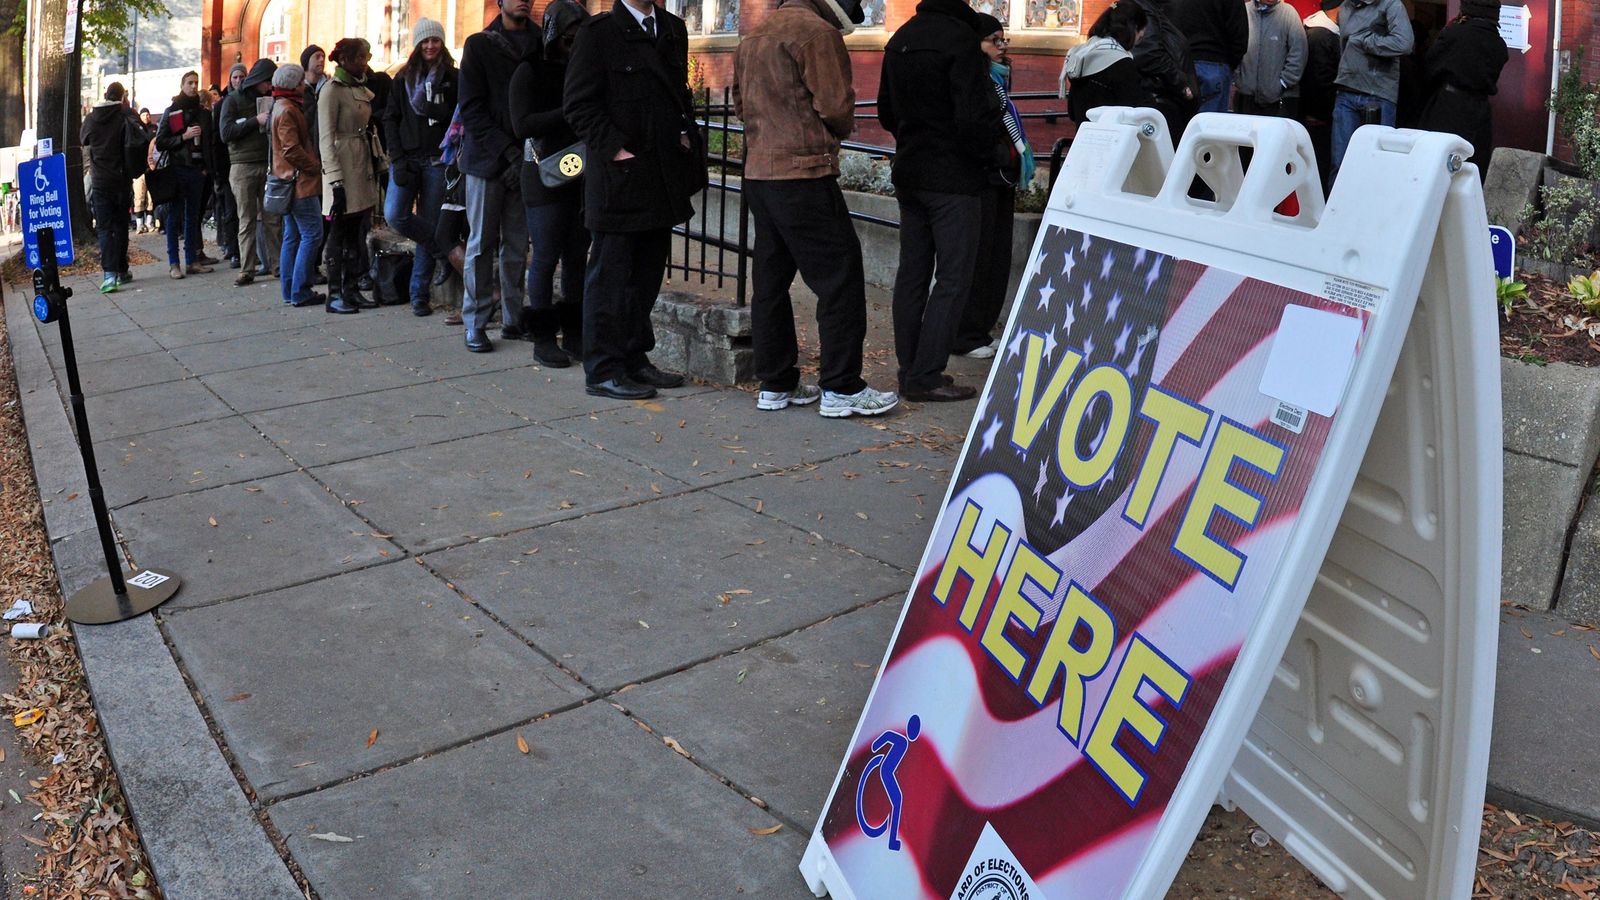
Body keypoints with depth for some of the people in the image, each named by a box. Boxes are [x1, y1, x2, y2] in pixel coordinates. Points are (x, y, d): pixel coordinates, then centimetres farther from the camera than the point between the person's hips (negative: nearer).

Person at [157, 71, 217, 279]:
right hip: (177, 169, -4)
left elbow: (209, 140, 18)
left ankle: (192, 261, 12)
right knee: (175, 216, -3)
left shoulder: (203, 113, 14)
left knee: (193, 216, 8)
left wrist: (206, 167, 7)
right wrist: (184, 136, -14)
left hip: (197, 170, 4)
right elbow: (160, 143, -4)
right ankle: (174, 263, -3)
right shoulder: (171, 112, 1)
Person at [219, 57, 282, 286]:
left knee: (272, 218, 0)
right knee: (247, 220, -2)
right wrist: (256, 121, -15)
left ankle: (277, 264, 4)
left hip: (268, 164, 3)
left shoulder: (268, 98, 14)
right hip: (243, 166, -3)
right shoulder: (233, 100, 2)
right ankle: (247, 269, -1)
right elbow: (226, 132, -9)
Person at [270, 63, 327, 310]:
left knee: (292, 235, 12)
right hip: (299, 182, -11)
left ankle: (290, 291, 15)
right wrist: (316, 167, -11)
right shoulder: (287, 110, -15)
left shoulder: (282, 107, 18)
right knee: (312, 234, -9)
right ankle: (300, 292, -9)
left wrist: (315, 166, 15)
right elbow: (292, 149, -21)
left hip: (289, 181, 11)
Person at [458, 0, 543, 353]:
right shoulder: (479, 45, 2)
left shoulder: (538, 46, 12)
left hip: (523, 161, 3)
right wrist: (508, 152, -15)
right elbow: (472, 109, -5)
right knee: (482, 244, 0)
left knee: (517, 245, 5)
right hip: (486, 159, -3)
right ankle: (475, 323, 5)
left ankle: (513, 319, 11)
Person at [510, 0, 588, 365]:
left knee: (577, 257, 6)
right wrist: (569, 113, -21)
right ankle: (543, 338, 3)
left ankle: (573, 334, 14)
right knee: (545, 259, -3)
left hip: (582, 176, 5)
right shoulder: (530, 72, -1)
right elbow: (522, 125, -13)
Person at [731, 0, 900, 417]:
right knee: (840, 278, -3)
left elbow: (741, 105, 21)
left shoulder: (753, 37, 17)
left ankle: (775, 384, 16)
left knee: (771, 279, 11)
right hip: (804, 174, -9)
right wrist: (842, 130, 8)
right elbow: (836, 106, -13)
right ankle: (841, 388, -1)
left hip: (757, 174, 9)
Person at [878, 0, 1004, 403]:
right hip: (954, 179, -8)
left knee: (912, 272, 12)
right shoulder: (960, 38, -17)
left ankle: (909, 370, 17)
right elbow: (974, 119, -20)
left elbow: (886, 112, 17)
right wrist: (995, 152, -3)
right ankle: (925, 378, -2)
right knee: (954, 278, -2)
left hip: (908, 173, 8)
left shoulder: (900, 38, 10)